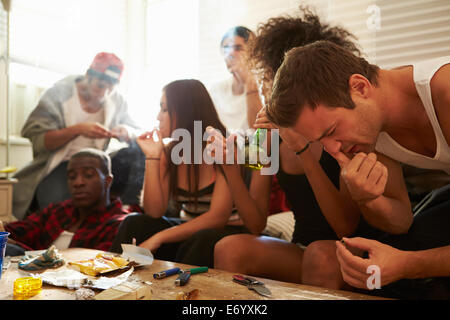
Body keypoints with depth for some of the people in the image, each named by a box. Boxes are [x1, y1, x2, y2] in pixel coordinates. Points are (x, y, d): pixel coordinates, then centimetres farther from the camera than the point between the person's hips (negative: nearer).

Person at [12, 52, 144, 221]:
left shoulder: (116, 100, 3)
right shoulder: (59, 93, -6)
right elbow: (37, 139, -13)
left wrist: (126, 132, -17)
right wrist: (78, 129, -27)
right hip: (58, 166, -3)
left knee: (138, 151, -21)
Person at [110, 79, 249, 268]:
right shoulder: (168, 153, 1)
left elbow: (217, 217, -21)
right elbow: (155, 212, -7)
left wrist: (159, 238, -22)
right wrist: (152, 157, -12)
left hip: (222, 233, -5)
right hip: (187, 230, 5)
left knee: (202, 240, -36)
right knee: (134, 224, -16)